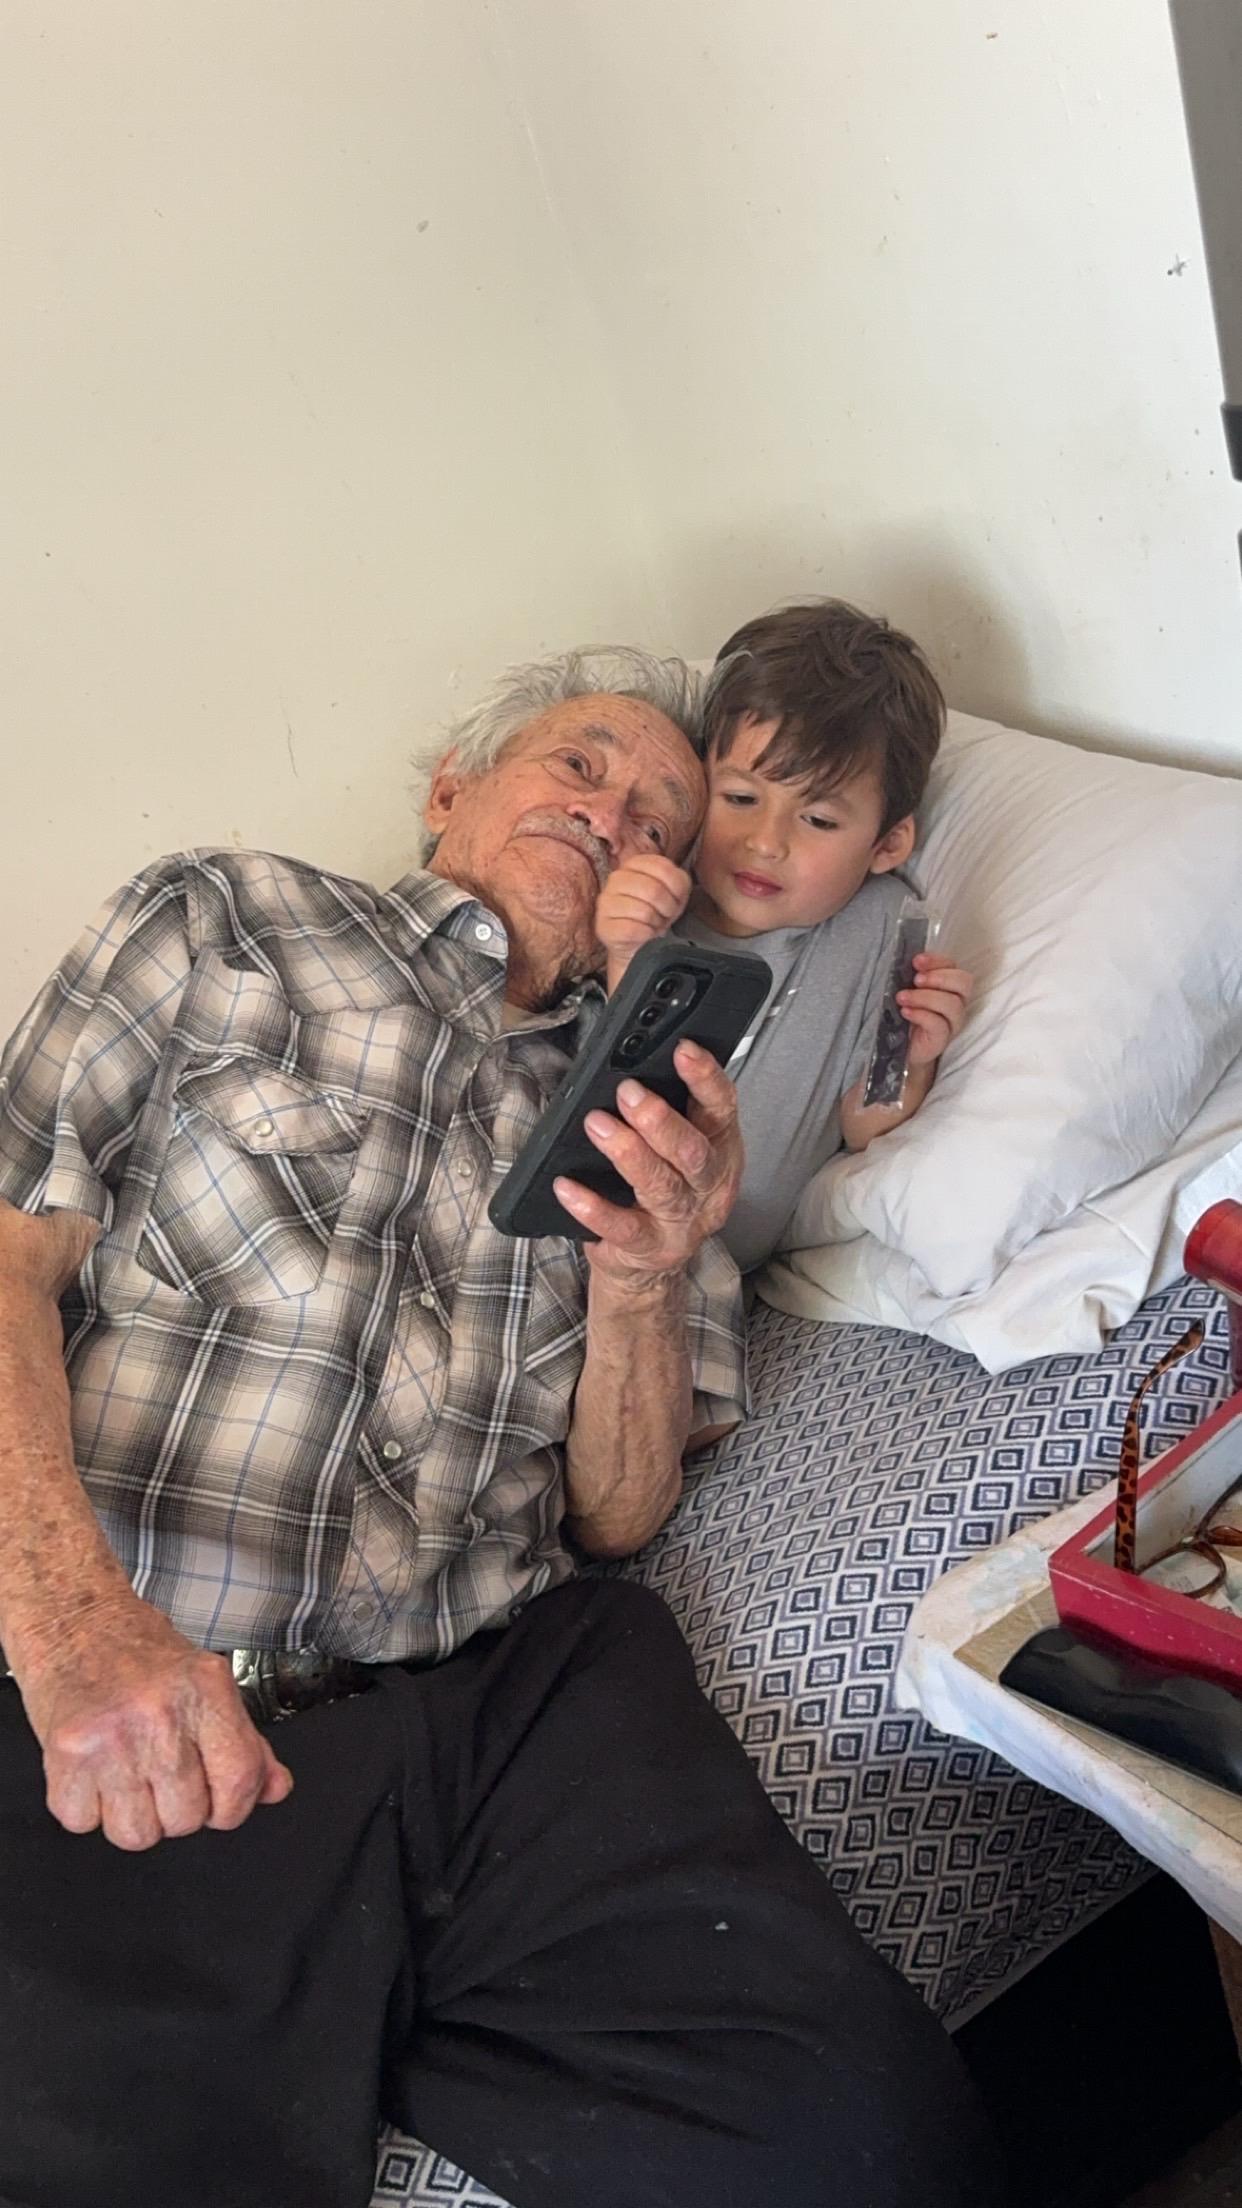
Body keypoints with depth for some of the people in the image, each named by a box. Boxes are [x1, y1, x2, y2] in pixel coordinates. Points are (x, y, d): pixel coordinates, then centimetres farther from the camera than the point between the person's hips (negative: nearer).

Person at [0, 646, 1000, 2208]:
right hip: (131, 1720, -2)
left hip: (509, 1696, 3)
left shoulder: (643, 1114, 20)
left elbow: (617, 1511, 16)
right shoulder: (225, 920, 14)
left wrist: (642, 1280, -5)